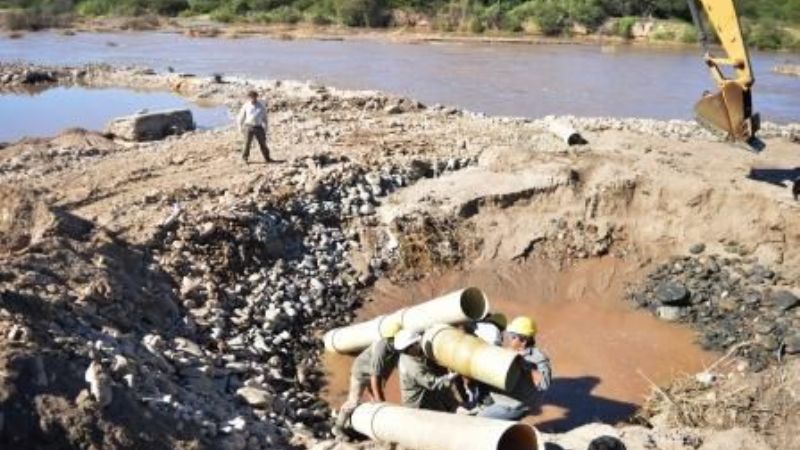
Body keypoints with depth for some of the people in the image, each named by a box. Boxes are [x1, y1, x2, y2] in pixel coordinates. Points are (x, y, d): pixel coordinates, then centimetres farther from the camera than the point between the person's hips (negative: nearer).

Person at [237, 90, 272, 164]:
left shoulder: (261, 106, 2)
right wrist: (240, 127, 5)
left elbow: (264, 117, 11)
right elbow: (241, 116, 7)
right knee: (247, 143, -5)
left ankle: (267, 158, 13)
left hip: (258, 127, 1)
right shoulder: (246, 105, -1)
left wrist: (265, 128, 10)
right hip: (248, 126, -1)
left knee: (262, 143, 3)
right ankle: (245, 158, 10)